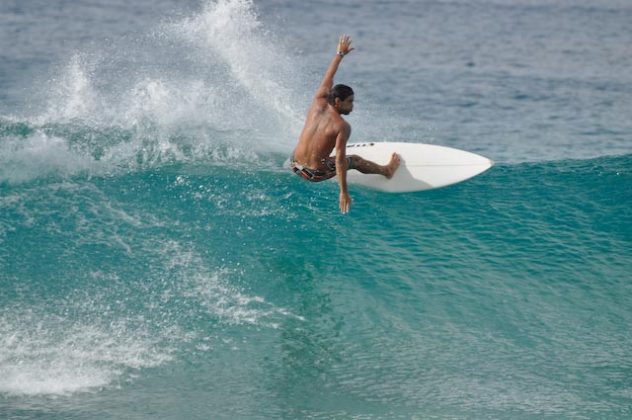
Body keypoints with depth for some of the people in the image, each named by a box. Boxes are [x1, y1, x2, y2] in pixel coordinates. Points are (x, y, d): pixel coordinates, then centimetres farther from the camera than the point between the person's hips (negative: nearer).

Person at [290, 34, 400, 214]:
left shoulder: (318, 103, -6)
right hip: (316, 174, -5)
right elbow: (340, 160, -23)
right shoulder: (342, 127, -20)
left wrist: (340, 54, 22)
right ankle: (387, 170, 47)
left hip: (294, 165, 5)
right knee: (355, 160, 23)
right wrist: (344, 192, -22)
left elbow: (328, 78, 10)